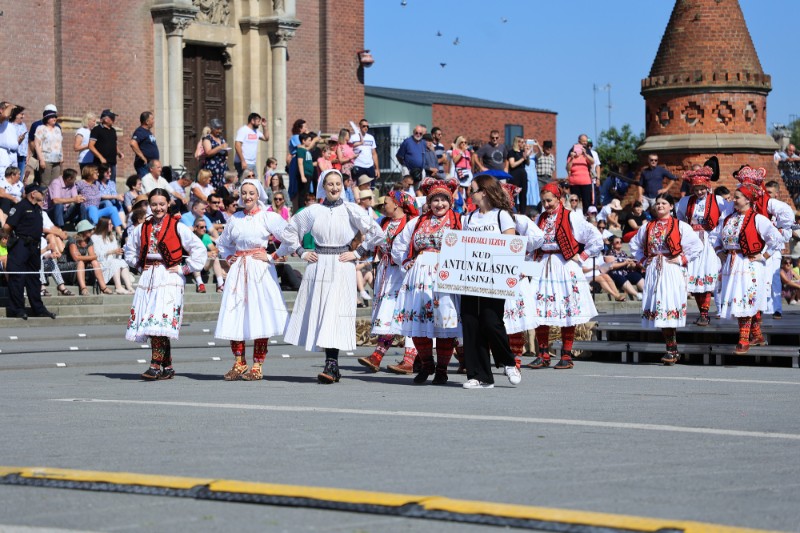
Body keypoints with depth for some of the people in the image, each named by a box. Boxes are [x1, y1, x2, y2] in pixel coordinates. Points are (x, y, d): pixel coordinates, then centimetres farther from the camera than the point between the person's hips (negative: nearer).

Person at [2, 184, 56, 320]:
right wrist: (14, 237, 1)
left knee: (34, 277, 13)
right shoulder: (21, 206, -11)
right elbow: (7, 227, -13)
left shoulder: (38, 208, 14)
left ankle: (38, 309, 19)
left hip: (34, 247, 8)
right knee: (17, 278, -7)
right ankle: (16, 310, -6)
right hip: (20, 246, -8)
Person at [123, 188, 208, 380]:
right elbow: (130, 250, 28)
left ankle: (156, 365, -17)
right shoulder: (142, 229, 12)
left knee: (160, 322, -16)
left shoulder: (177, 228, -2)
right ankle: (167, 367, 8)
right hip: (148, 278, 5)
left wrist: (184, 269, -5)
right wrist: (139, 265, 14)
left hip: (169, 279, -5)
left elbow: (199, 250, -1)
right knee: (154, 325, 2)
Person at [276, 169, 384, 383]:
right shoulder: (313, 211, 7)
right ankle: (333, 366, 9)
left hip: (341, 268, -3)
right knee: (318, 312, 1)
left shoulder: (351, 210, 1)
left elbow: (376, 232, 0)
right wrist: (301, 252, 8)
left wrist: (357, 253, -3)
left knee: (334, 313, -13)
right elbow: (290, 231, 18)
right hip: (318, 266, 3)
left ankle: (331, 366, -18)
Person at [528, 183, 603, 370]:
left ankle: (566, 356, 4)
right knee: (540, 312, -1)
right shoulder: (539, 219, 14)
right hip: (542, 268, 5)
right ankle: (543, 355, 6)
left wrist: (582, 256, -4)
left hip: (565, 266, -5)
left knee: (568, 312, -2)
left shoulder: (571, 218, -2)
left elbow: (595, 238, -2)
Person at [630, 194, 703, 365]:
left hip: (672, 271, -5)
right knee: (657, 310, 1)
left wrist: (682, 260, -7)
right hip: (653, 271, 5)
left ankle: (672, 350, -10)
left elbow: (697, 246, -2)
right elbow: (635, 244, 26)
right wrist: (643, 260, 13)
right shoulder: (648, 227, 13)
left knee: (669, 309, -13)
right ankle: (672, 350, 8)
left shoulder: (680, 226, -1)